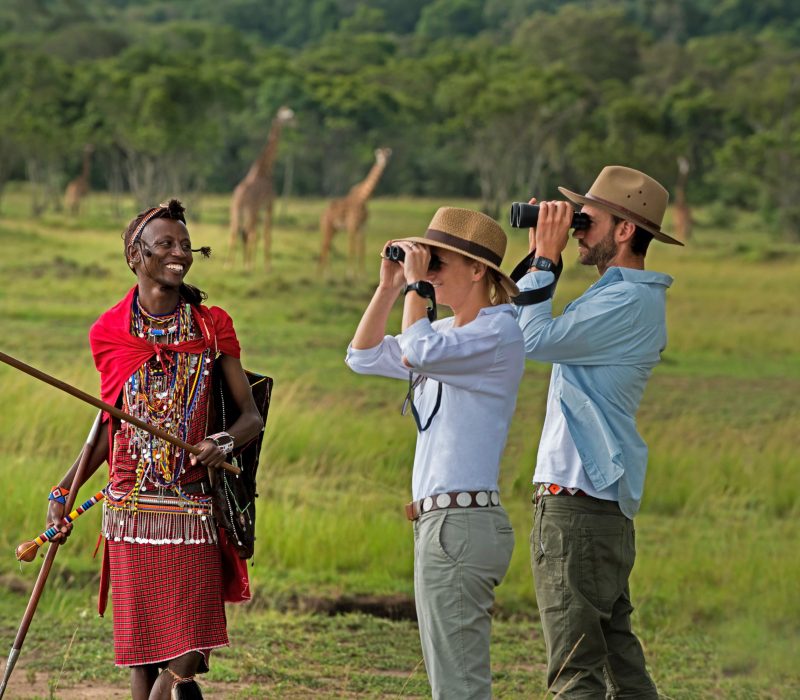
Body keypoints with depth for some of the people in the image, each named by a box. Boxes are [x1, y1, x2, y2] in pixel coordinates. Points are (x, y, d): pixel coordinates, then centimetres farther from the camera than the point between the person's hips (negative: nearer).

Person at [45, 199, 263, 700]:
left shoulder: (212, 326, 3)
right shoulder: (111, 333, 5)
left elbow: (251, 416, 2)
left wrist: (225, 442, -20)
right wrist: (64, 490, 8)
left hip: (192, 510, -1)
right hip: (130, 507, 1)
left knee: (185, 653, -9)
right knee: (142, 653, 2)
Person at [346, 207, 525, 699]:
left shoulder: (498, 332, -11)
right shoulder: (448, 332, 18)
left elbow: (417, 354, -27)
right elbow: (364, 357, 20)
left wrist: (417, 284, -14)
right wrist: (390, 287, 10)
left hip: (461, 524, -10)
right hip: (444, 522, 10)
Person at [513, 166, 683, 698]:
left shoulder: (626, 302, -14)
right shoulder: (631, 296, 19)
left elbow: (536, 340, -19)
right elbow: (531, 328, 22)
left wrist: (545, 259, -9)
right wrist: (541, 258, 12)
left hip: (578, 503, -11)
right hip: (604, 501, 11)